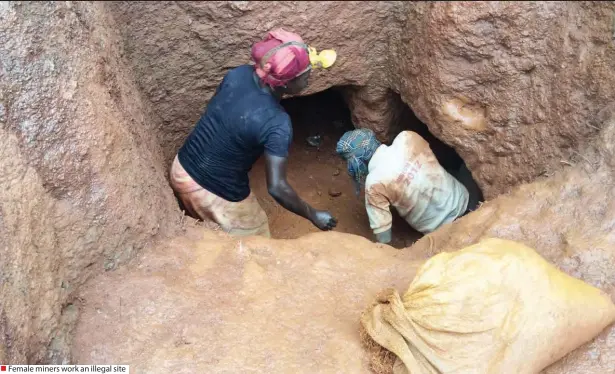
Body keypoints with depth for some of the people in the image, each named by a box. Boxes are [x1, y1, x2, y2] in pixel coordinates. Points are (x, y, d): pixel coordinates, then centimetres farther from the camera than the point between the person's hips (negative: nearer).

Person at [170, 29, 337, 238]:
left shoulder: (238, 74, -10)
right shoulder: (277, 123, -29)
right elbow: (277, 187, -29)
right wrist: (313, 215, -16)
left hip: (181, 171, 7)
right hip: (219, 195, -6)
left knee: (203, 230, 37)